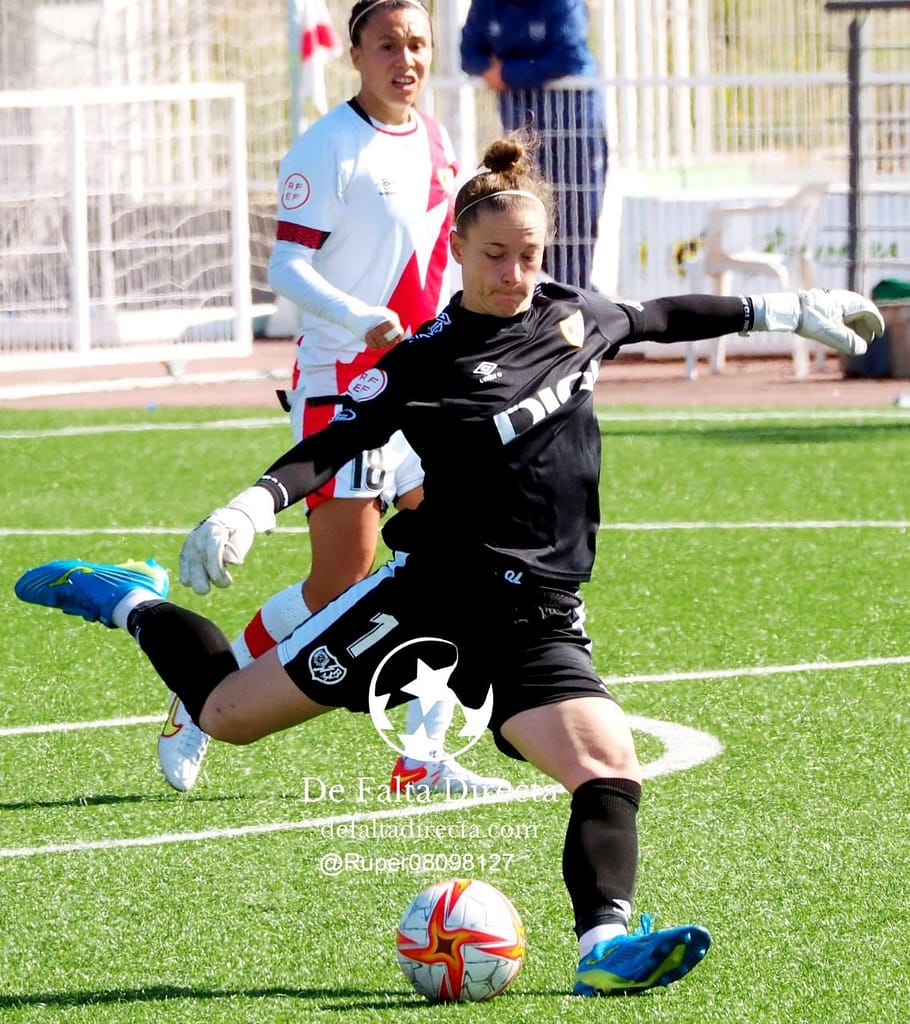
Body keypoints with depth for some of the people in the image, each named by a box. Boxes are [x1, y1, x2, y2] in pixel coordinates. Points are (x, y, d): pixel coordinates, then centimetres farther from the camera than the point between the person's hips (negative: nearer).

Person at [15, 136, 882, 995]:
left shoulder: (575, 316, 10)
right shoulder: (423, 360, -6)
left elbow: (659, 317, 28)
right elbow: (333, 446, -8)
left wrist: (784, 310, 35)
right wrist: (256, 504, -26)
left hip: (540, 620, 4)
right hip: (434, 591, -4)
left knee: (610, 766, -22)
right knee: (230, 713, 2)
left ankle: (604, 945, -28)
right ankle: (131, 605, 28)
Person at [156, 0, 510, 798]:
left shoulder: (435, 142, 11)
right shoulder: (328, 149, -12)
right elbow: (286, 267, -17)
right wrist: (365, 323, -30)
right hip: (342, 385, -7)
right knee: (341, 584, -8)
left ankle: (423, 758, 6)